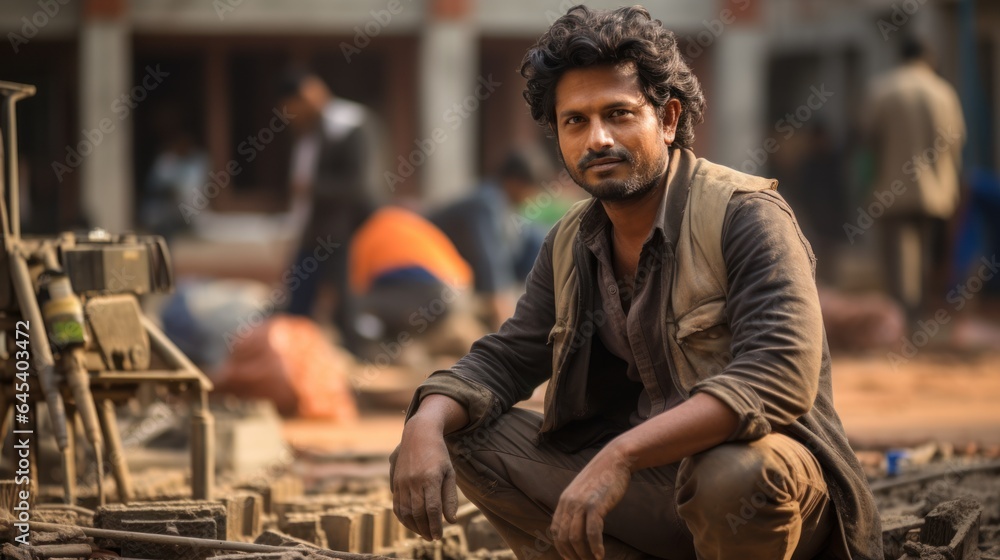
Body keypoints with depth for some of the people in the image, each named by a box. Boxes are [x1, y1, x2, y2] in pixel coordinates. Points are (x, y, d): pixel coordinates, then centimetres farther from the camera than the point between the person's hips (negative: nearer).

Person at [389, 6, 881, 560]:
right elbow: (501, 361, 11)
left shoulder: (744, 215, -16)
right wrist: (426, 422, -15)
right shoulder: (571, 244, 8)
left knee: (737, 472, -41)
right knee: (466, 436, -3)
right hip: (652, 479, 7)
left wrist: (620, 454, -39)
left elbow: (782, 376, -29)